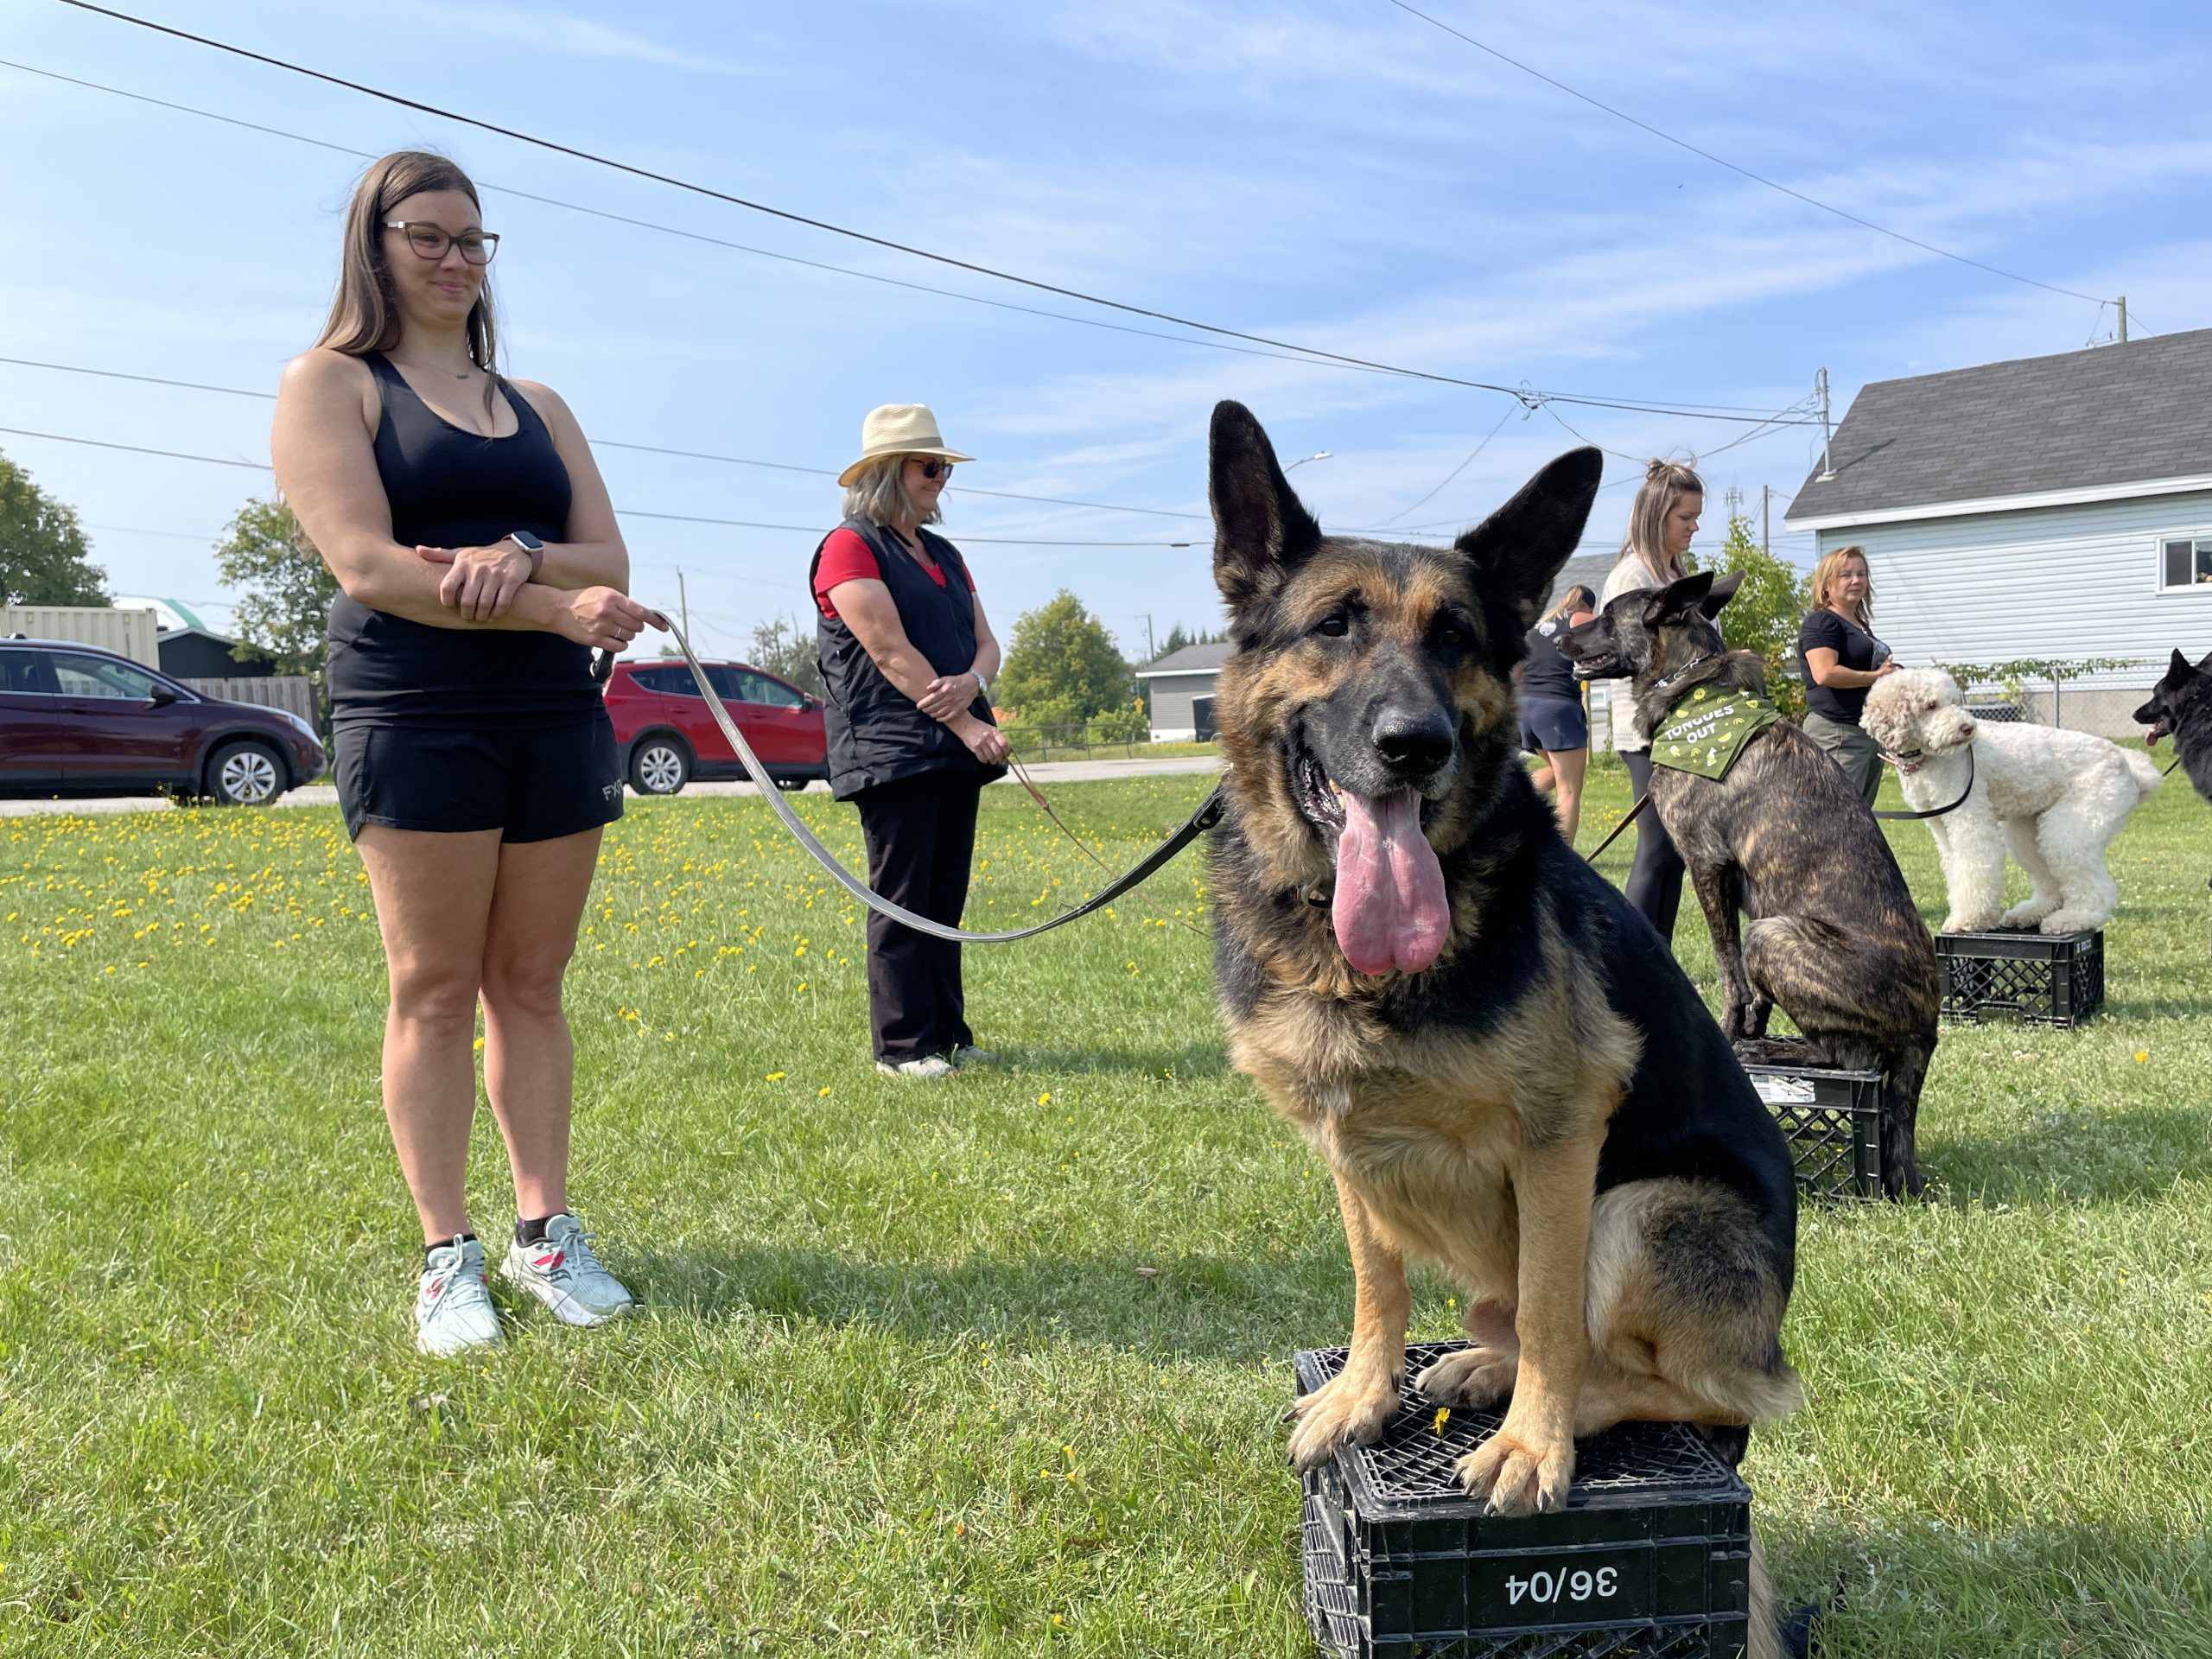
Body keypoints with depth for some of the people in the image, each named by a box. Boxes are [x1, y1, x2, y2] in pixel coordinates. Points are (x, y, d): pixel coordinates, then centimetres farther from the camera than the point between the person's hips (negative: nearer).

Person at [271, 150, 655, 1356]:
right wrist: (557, 608, -15)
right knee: (435, 989, -4)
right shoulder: (330, 382, 4)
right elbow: (366, 563, -10)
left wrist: (522, 555, -14)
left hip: (555, 714, 5)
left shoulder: (535, 406, 20)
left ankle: (547, 1232, 12)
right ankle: (447, 1257, 4)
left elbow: (607, 561, 9)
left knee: (531, 985, 6)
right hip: (412, 711, -4)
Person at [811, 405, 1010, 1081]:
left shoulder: (945, 555, 20)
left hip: (956, 749, 7)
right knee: (903, 902, -4)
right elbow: (891, 651, -14)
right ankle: (903, 1046, 2)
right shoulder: (850, 546, -5)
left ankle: (948, 1034, 16)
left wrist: (973, 682, -11)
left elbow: (986, 642, 14)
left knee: (945, 900, 10)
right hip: (892, 751, -7)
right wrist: (969, 726, -18)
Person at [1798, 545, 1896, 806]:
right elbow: (1824, 673, -22)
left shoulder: (1861, 625, 22)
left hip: (1872, 732, 10)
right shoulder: (1822, 622, -7)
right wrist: (1877, 676, -15)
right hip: (1838, 732, -10)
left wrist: (1891, 672, 16)